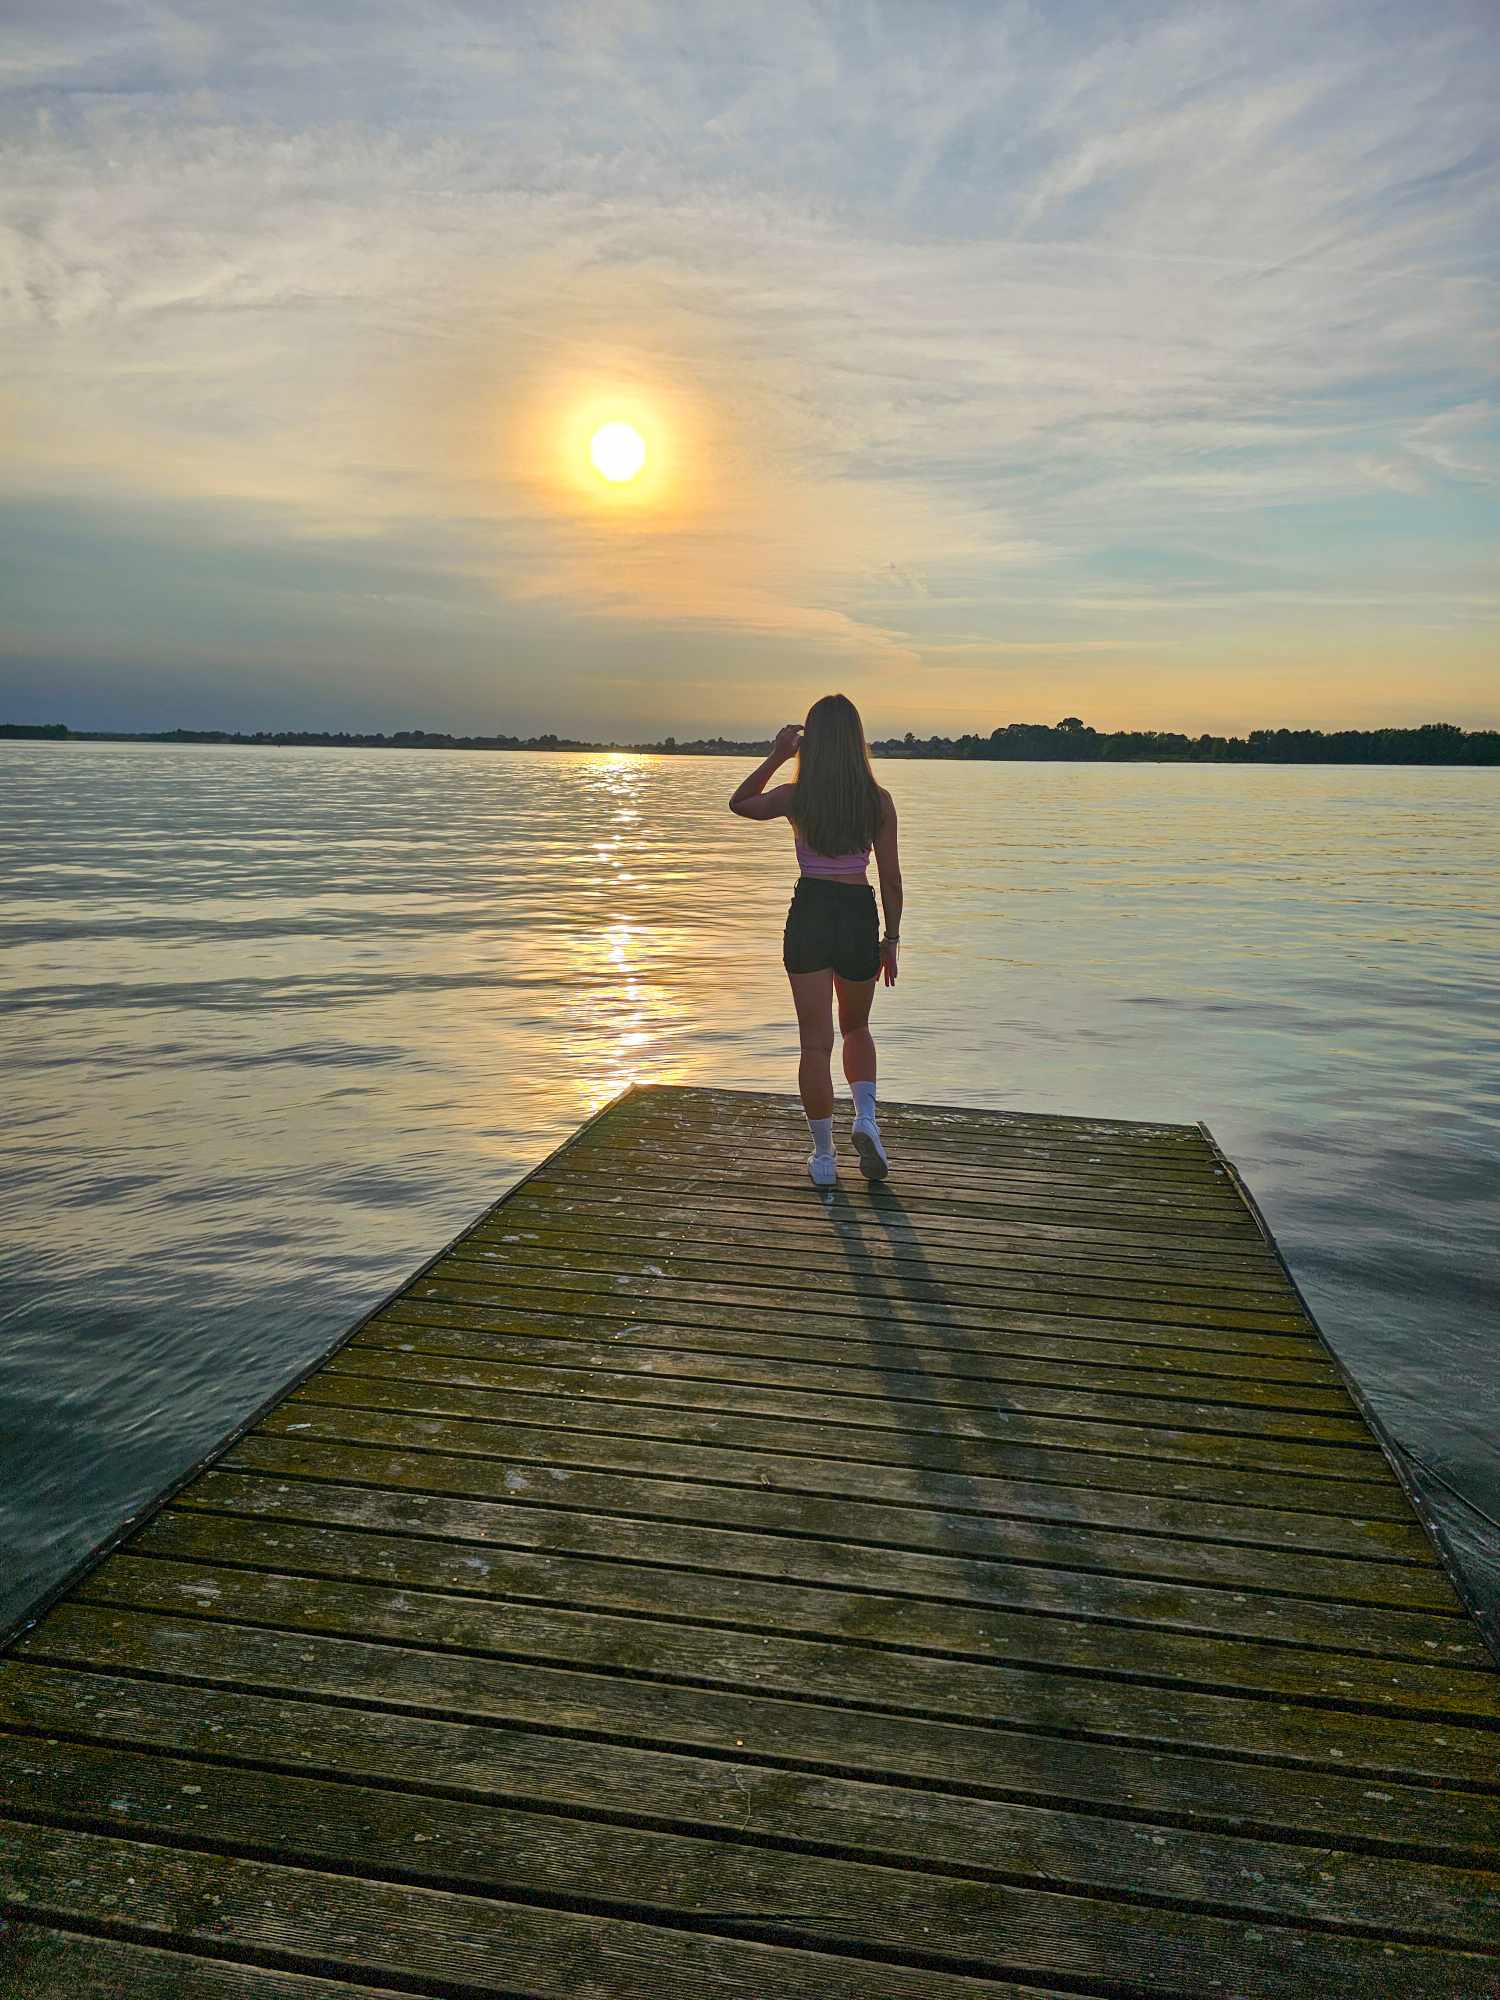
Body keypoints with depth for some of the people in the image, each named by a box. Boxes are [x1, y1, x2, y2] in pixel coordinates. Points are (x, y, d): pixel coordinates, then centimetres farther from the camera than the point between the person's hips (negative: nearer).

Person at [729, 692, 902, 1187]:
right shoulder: (878, 801, -3)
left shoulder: (795, 797, -5)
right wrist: (891, 939, 9)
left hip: (809, 915, -1)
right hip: (859, 916, 1)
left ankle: (824, 1156, 10)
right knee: (856, 1029, 23)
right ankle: (866, 1119, 1)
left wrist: (776, 757, 10)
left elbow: (739, 803, 15)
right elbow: (891, 878, 0)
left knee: (816, 1041, 6)